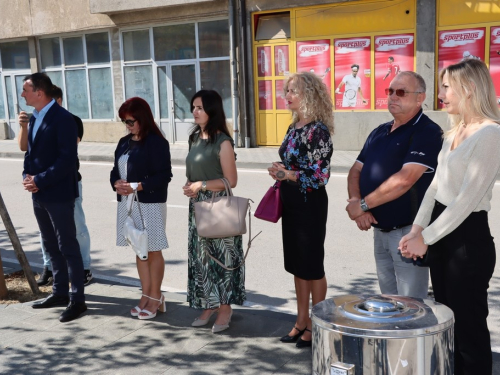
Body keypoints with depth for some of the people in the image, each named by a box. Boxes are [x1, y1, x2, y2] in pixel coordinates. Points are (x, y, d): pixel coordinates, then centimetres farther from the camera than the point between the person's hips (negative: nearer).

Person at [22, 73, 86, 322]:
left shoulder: (63, 118, -14)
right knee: (51, 246, 16)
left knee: (68, 247, -2)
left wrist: (40, 180, -19)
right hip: (39, 195, 9)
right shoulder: (34, 118, 13)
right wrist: (27, 176, -1)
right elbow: (30, 152, 17)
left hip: (58, 194, -9)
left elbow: (67, 159, -20)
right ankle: (60, 293, 29)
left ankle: (77, 300, 7)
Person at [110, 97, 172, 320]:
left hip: (150, 204, -7)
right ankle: (147, 295, 24)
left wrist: (138, 186, -22)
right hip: (127, 203, 7)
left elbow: (164, 175, -15)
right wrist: (117, 183, -7)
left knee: (153, 251, 3)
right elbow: (115, 171, 15)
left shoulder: (156, 142, -10)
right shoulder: (124, 143, 12)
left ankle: (155, 297, 15)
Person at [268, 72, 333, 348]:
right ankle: (302, 320, 28)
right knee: (297, 264, 15)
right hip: (291, 203, 9)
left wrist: (289, 175, -24)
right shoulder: (294, 127, 10)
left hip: (310, 204, -8)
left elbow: (321, 176, -20)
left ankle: (316, 324, 18)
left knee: (312, 266, 3)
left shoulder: (318, 130, -16)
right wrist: (281, 175, 12)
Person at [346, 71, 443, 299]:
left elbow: (405, 180, -24)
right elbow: (356, 170, 11)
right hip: (380, 230, 8)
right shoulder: (379, 132, 12)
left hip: (408, 231, -8)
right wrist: (355, 202, -10)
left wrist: (363, 204, -17)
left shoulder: (427, 132, -14)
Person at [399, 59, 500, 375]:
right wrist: (417, 230, -1)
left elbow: (468, 198, -21)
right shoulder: (455, 132, 13)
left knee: (469, 326, 4)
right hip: (442, 233, 9)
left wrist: (425, 238, -17)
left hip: (468, 237, -9)